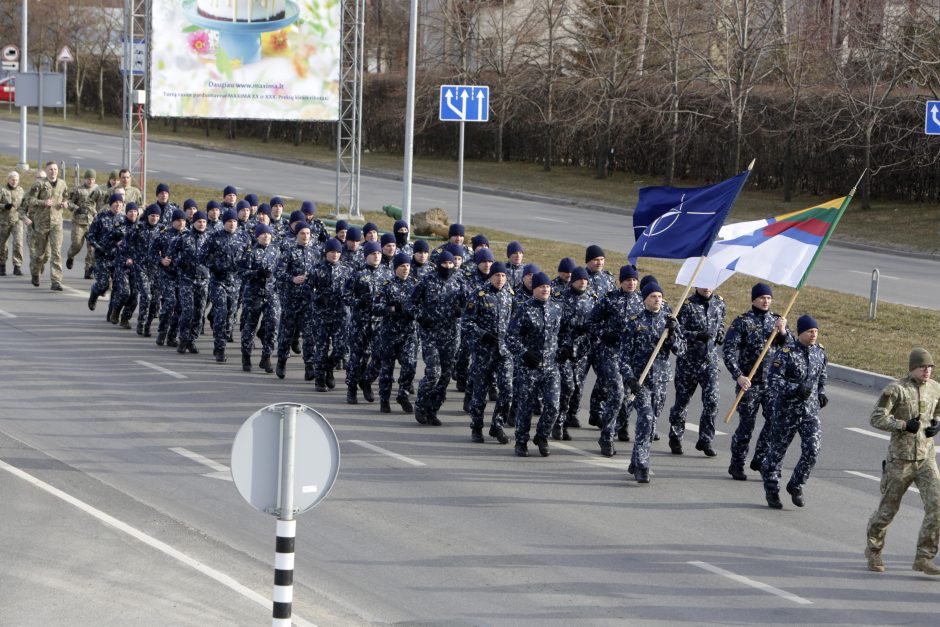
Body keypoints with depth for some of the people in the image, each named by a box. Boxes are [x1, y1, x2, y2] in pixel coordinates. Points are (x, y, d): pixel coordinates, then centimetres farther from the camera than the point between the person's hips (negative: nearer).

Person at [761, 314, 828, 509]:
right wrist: (795, 389, -27)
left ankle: (796, 486, 13)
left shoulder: (820, 353, 7)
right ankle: (771, 491, 22)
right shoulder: (786, 353, -13)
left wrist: (821, 393, 10)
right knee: (777, 450, 7)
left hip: (811, 411, 4)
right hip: (786, 411, -4)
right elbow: (773, 380, -18)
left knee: (812, 450, -7)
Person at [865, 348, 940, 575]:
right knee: (888, 508, 8)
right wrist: (905, 425, -21)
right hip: (900, 459, -4)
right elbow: (876, 418, -13)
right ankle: (874, 551, 30)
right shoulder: (895, 389, -11)